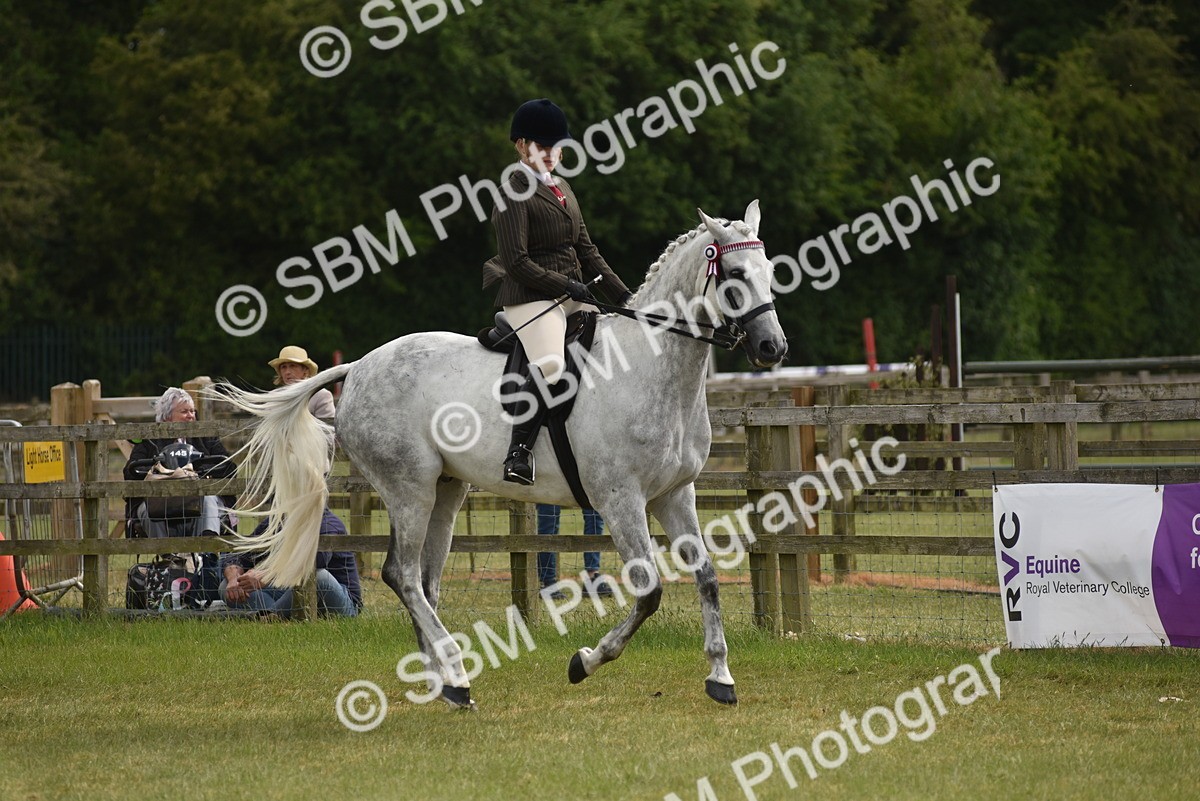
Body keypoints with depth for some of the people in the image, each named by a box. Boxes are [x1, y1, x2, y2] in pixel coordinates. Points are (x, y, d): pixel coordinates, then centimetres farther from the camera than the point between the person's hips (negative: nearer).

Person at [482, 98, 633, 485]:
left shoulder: (560, 188, 18)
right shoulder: (515, 193, -9)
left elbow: (585, 249, 19)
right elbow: (516, 262, -15)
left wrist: (623, 295, 10)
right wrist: (567, 285, -17)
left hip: (573, 298, 9)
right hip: (530, 297, -9)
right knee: (550, 365, -34)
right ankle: (519, 451, -28)